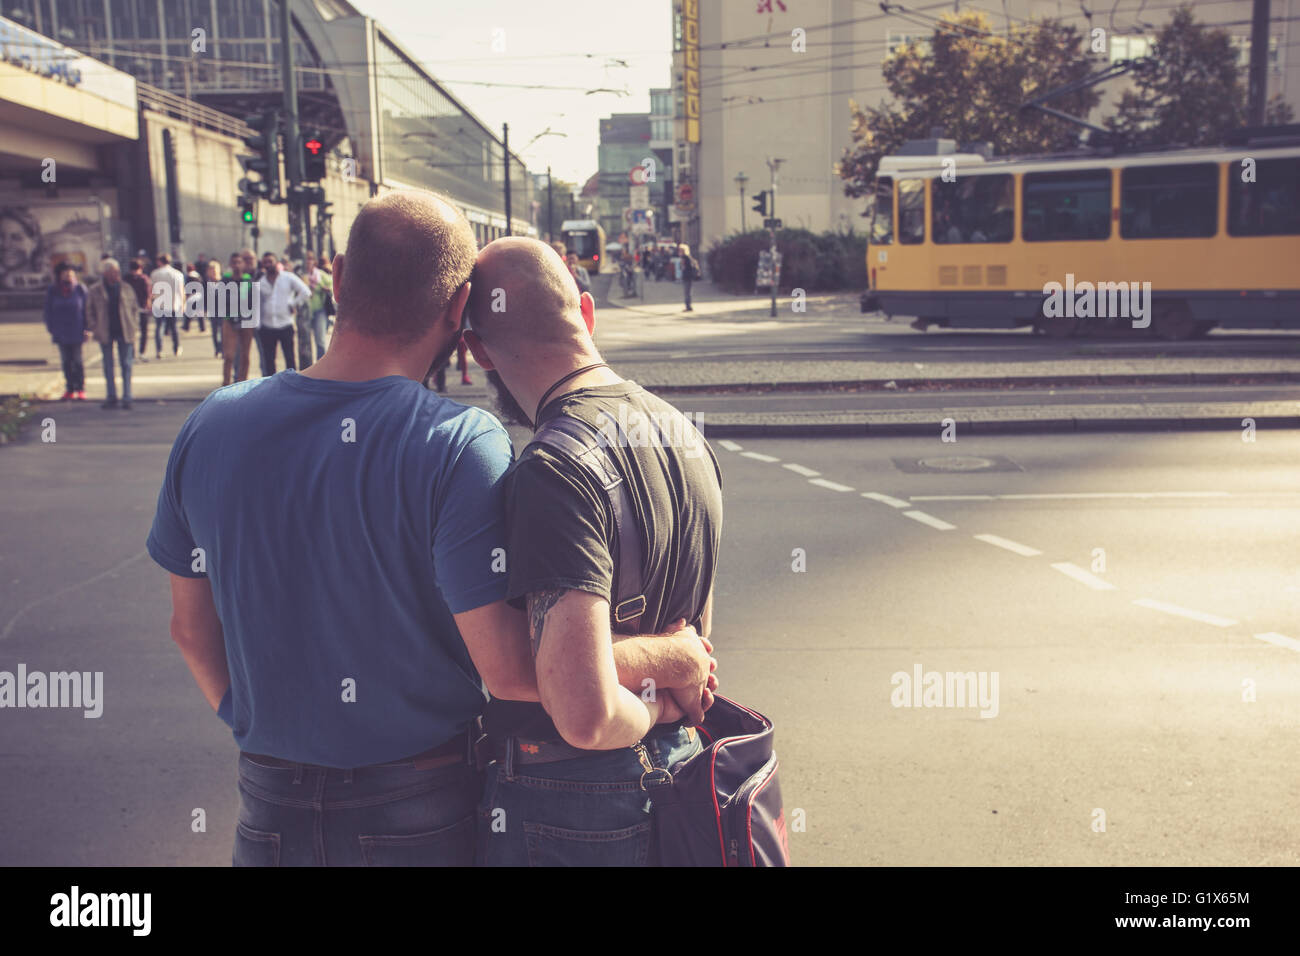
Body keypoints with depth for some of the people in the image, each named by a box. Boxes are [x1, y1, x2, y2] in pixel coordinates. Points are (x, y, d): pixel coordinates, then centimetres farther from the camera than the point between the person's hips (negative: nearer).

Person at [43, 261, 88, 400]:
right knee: (66, 361, 6)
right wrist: (51, 329, 0)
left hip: (77, 332, -2)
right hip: (61, 333, 2)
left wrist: (87, 329, -5)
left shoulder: (80, 289, 0)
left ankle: (80, 389, 8)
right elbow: (48, 312, 8)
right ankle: (69, 389, 12)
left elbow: (87, 309, 1)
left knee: (77, 360, 1)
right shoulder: (52, 291, 4)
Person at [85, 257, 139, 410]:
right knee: (108, 365, 5)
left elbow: (135, 308, 12)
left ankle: (127, 398, 5)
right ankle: (111, 397, 12)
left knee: (126, 364, 0)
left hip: (124, 332, 0)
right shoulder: (96, 292, 1)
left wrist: (130, 325, 4)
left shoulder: (127, 289, 4)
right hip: (105, 333, 0)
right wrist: (94, 328, -1)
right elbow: (89, 311, 8)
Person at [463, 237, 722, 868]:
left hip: (563, 812, -8)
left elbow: (585, 715, -32)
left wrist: (649, 708, -14)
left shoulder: (554, 473, -27)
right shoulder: (685, 434, 1)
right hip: (674, 773, 8)